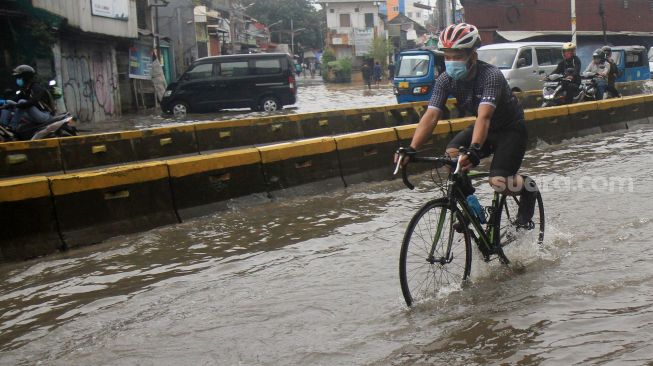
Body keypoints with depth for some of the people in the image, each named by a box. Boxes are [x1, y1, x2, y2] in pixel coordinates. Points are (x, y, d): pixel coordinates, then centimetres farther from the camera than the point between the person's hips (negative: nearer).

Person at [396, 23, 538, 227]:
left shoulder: (491, 76, -32)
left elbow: (484, 116, -46)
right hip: (486, 129, 6)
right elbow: (431, 116, -24)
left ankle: (528, 187, 11)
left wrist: (474, 149, -62)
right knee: (452, 155, -20)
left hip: (511, 129, -6)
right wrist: (411, 149, -39)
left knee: (498, 183, -23)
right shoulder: (445, 80, -15)